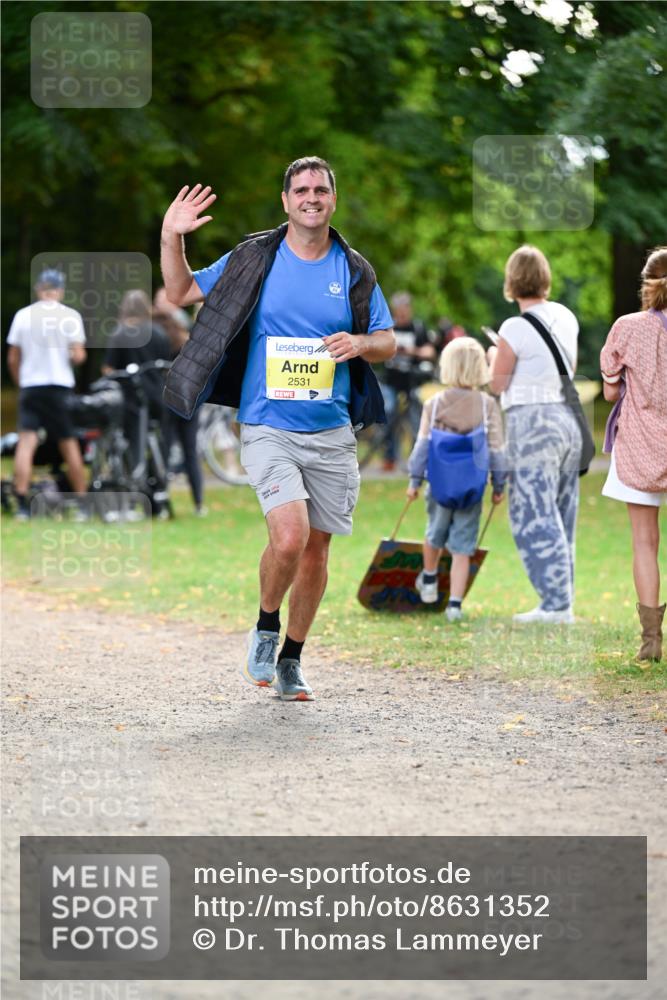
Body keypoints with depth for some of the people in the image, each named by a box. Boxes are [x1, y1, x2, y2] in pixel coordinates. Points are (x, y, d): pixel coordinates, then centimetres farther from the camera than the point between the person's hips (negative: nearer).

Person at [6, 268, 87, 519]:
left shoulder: (23, 315, 3)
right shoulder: (70, 316, -3)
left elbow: (13, 359, 6)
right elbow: (78, 356, -9)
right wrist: (79, 354, 14)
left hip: (30, 386, 1)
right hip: (60, 386, -1)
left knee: (26, 442, -6)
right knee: (69, 445, 8)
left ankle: (22, 504, -17)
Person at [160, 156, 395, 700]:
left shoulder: (354, 271, 7)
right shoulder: (254, 259, 2)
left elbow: (388, 342, 14)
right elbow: (181, 292, 9)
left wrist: (361, 344, -9)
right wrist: (171, 238, -7)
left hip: (332, 433, 3)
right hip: (268, 427, -3)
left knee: (316, 549, 7)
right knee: (289, 536, -21)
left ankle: (291, 659, 24)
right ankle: (266, 629, 7)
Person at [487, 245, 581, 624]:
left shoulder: (515, 329, -13)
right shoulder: (566, 318, 6)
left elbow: (497, 384, -4)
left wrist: (494, 357, 16)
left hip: (532, 423, -7)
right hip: (568, 418, 7)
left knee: (535, 517, -4)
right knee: (560, 517, 13)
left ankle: (556, 604, -8)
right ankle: (563, 599, 16)